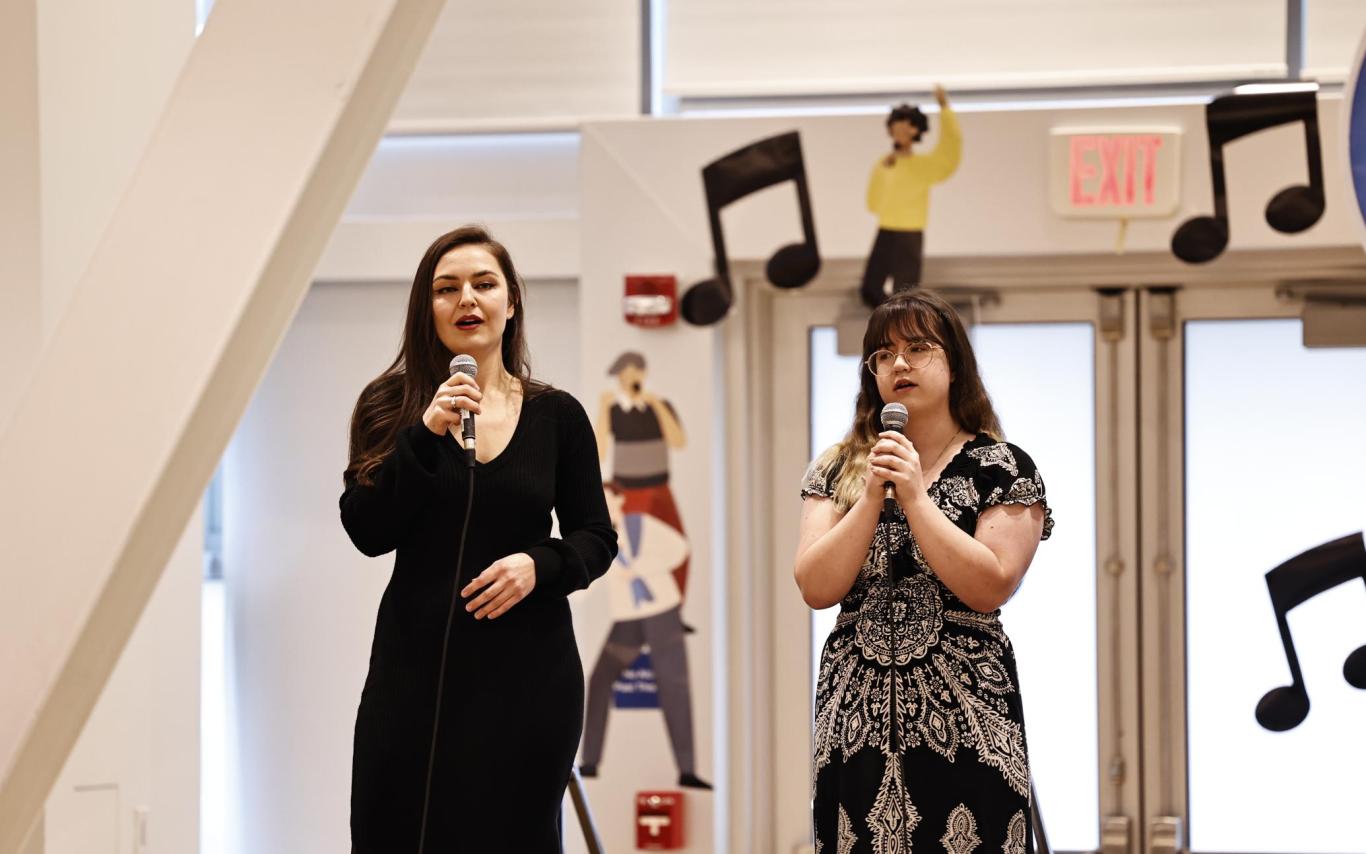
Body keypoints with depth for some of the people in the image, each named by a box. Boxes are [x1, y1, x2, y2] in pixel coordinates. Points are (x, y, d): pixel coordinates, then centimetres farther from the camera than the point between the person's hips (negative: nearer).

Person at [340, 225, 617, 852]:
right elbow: (367, 532, -7)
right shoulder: (390, 407, 3)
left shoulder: (557, 416, 4)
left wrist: (540, 564, -12)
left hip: (527, 675, 1)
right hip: (416, 667, 0)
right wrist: (426, 435, -17)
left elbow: (596, 539, 9)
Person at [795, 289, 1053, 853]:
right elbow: (816, 589, -2)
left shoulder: (1004, 469, 0)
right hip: (858, 717, 3)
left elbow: (990, 588, -12)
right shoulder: (837, 470, 9)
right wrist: (872, 496, -11)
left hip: (962, 718, -3)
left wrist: (915, 496, -14)